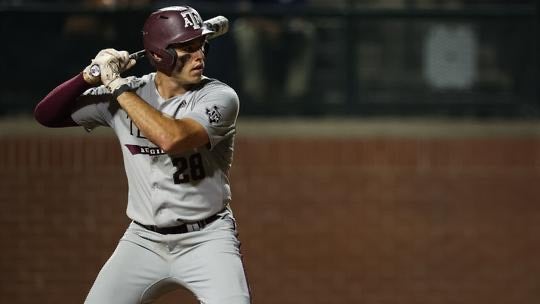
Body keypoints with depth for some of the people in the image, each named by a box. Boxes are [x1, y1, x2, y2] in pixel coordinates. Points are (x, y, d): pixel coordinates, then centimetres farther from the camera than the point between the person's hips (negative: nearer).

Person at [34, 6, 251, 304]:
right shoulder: (124, 95, -1)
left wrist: (118, 85, -23)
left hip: (206, 239, -3)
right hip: (143, 242, 3)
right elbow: (46, 114, 1)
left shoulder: (219, 97, -12)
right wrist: (92, 76, -15)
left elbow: (172, 138, -30)